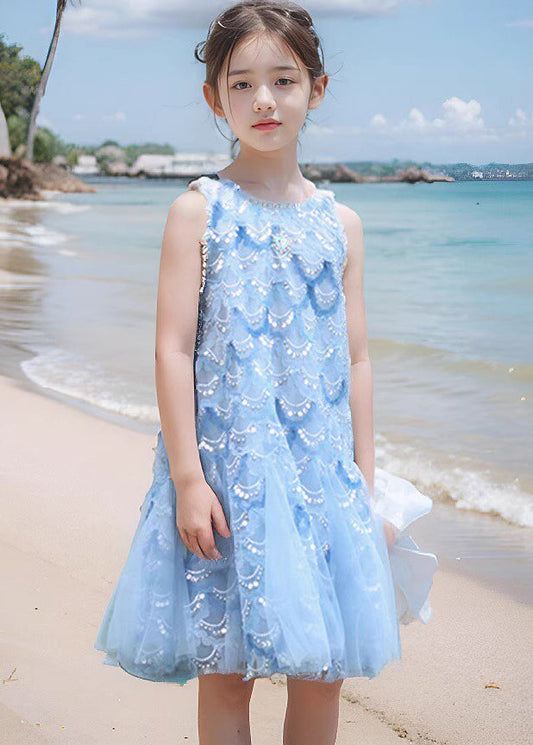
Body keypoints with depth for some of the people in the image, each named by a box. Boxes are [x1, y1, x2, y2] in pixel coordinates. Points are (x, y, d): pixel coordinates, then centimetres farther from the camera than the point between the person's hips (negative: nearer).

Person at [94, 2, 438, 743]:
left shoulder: (340, 222, 6)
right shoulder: (198, 210, -4)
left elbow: (356, 361, 7)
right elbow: (173, 348, -8)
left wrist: (366, 485, 6)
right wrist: (187, 477, -13)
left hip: (323, 474, 3)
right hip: (227, 469, -3)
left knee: (323, 674, 10)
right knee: (226, 670, 7)